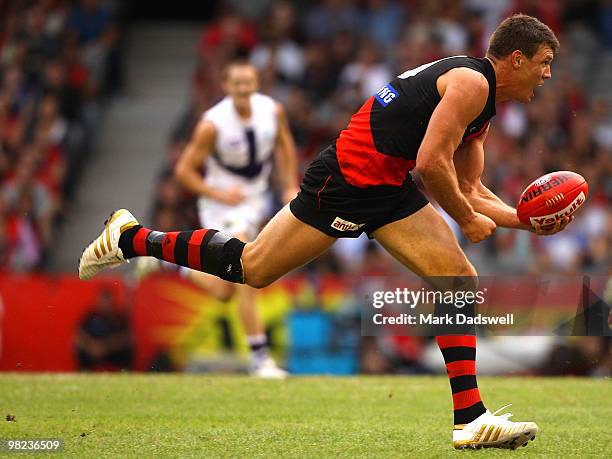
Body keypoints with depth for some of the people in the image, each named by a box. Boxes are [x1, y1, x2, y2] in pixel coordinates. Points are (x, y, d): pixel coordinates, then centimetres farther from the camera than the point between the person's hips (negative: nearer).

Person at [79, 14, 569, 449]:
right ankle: (133, 239, 15)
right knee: (250, 269, -2)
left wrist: (526, 221, 7)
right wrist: (468, 219, -10)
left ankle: (471, 418, -2)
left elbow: (471, 190, 19)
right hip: (346, 178, -10)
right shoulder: (470, 83, -16)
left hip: (389, 188, 10)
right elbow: (430, 164, -24)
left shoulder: (482, 104, 16)